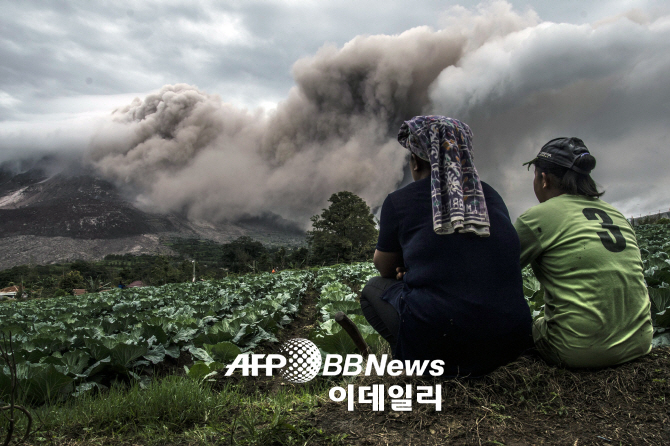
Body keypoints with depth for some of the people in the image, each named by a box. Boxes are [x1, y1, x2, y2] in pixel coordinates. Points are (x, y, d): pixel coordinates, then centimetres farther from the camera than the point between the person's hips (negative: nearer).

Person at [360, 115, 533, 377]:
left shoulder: (399, 201, -1)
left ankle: (418, 362, 2)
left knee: (374, 289, 21)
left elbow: (385, 268, 14)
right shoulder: (492, 198, 11)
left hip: (435, 343, -5)